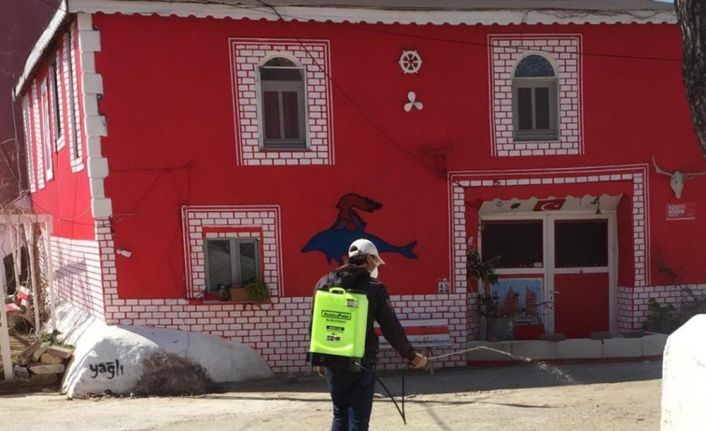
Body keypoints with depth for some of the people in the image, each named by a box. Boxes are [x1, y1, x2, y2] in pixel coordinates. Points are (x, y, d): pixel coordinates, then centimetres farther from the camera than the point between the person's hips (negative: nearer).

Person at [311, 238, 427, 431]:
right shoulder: (374, 287, -7)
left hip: (333, 363, 4)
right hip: (361, 364, -4)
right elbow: (391, 328, -6)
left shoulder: (324, 283, 4)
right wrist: (411, 356, 7)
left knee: (340, 415, 18)